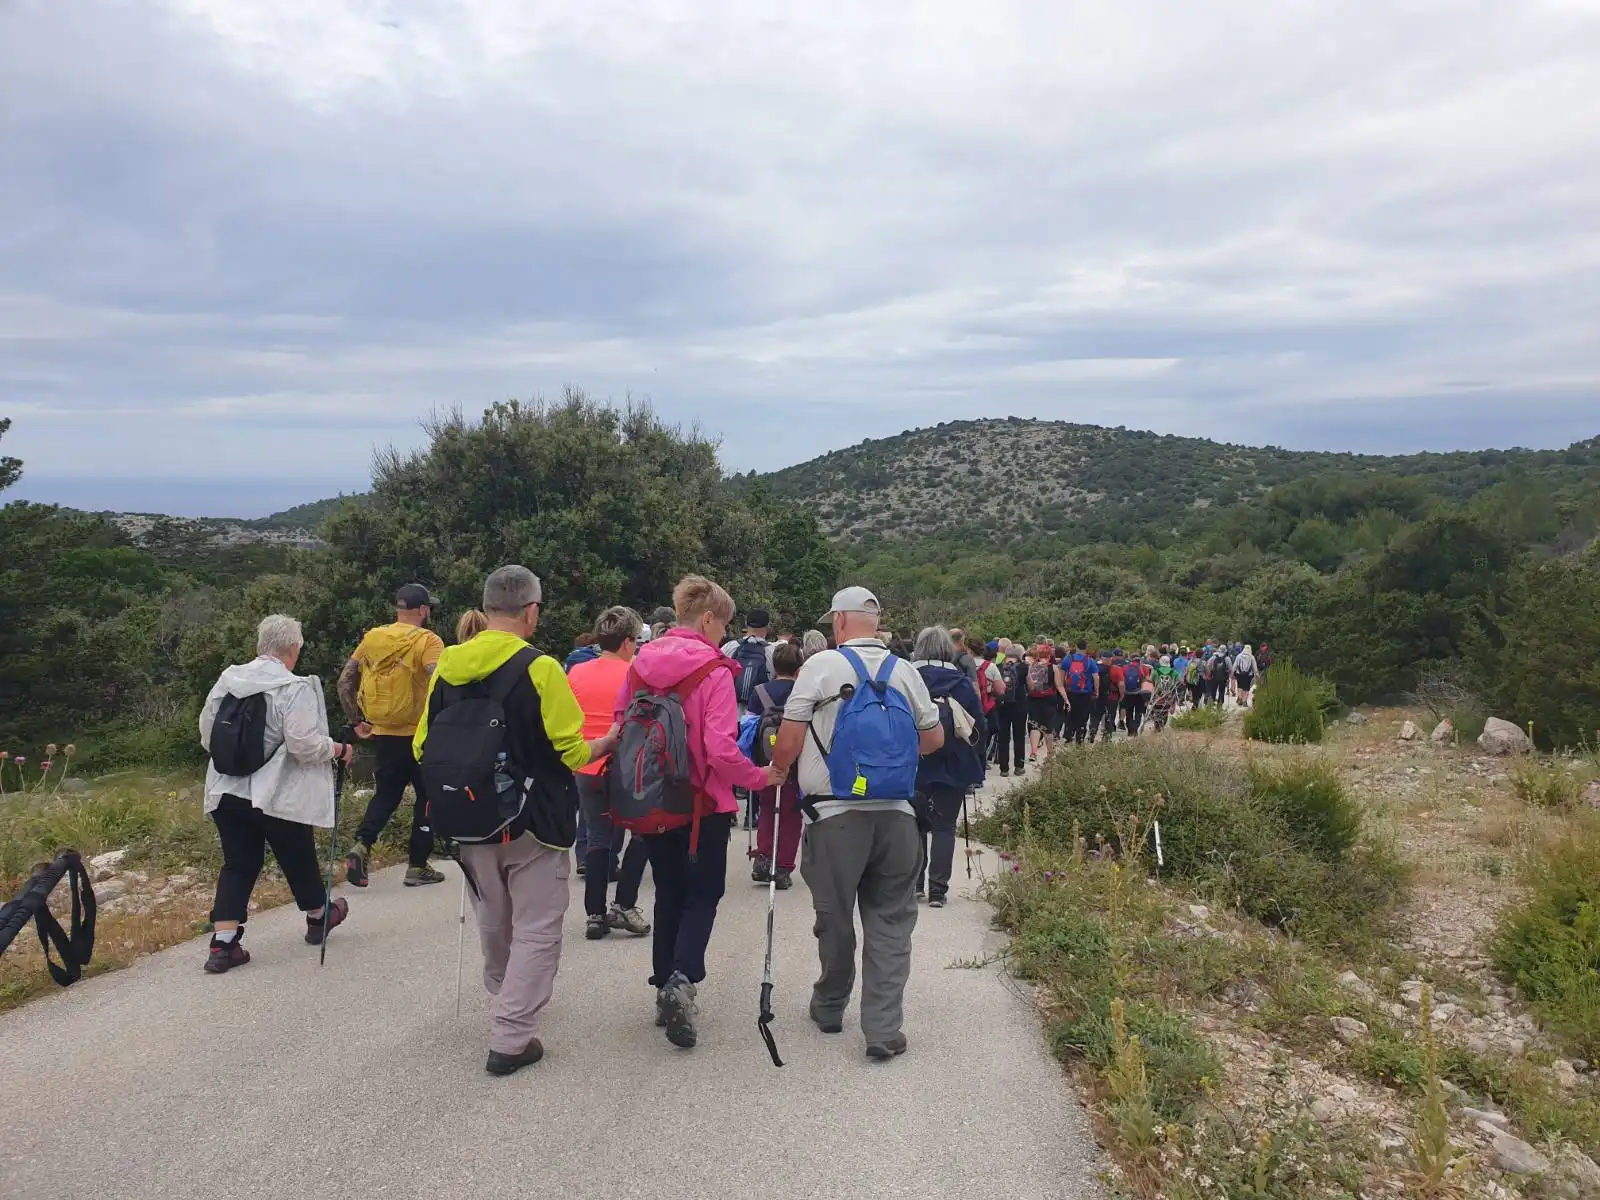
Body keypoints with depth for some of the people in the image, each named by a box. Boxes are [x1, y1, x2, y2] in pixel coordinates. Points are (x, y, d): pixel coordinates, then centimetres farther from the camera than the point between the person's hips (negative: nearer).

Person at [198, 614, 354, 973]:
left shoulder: (227, 679, 4)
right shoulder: (294, 688, -17)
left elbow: (207, 735, 11)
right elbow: (305, 744, -22)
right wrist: (337, 749, -5)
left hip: (227, 792, 5)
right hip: (278, 796, -5)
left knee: (237, 865, 13)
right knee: (299, 860, 16)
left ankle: (223, 944, 7)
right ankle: (319, 918, 37)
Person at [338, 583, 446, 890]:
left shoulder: (372, 637, 5)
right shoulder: (427, 641, -11)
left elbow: (345, 681, 8)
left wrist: (356, 721, 14)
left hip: (382, 734, 5)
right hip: (419, 736, -5)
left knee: (386, 794, 19)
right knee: (428, 797, 11)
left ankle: (361, 846, -1)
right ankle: (417, 867, 14)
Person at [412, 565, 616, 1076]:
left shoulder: (448, 666, -3)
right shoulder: (539, 670, -17)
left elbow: (423, 749, 1)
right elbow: (572, 754, -16)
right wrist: (608, 742, 4)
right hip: (533, 823, -6)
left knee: (493, 925, 24)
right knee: (536, 932, 6)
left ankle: (506, 1001, 45)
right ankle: (511, 1038, 4)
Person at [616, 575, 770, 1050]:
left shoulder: (641, 663, 0)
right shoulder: (713, 671, -16)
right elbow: (721, 750, -22)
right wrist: (758, 778, -7)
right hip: (703, 802, -5)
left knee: (669, 894, 18)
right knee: (703, 895, 8)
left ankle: (666, 987, 23)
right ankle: (681, 980, -11)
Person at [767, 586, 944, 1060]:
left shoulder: (822, 665, -6)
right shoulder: (905, 671, 6)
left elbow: (790, 738, -9)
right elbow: (934, 737, 13)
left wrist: (777, 768, 12)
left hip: (837, 813, -2)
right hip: (896, 814, 2)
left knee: (835, 916, 14)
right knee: (890, 921, 7)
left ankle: (829, 1007, 32)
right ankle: (884, 1029, 3)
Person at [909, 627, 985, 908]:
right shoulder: (962, 682, -4)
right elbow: (978, 725, 0)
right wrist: (977, 769, 7)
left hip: (913, 766, 0)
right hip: (952, 766, 0)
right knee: (944, 826, 6)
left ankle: (914, 883, 20)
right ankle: (937, 889, 2)